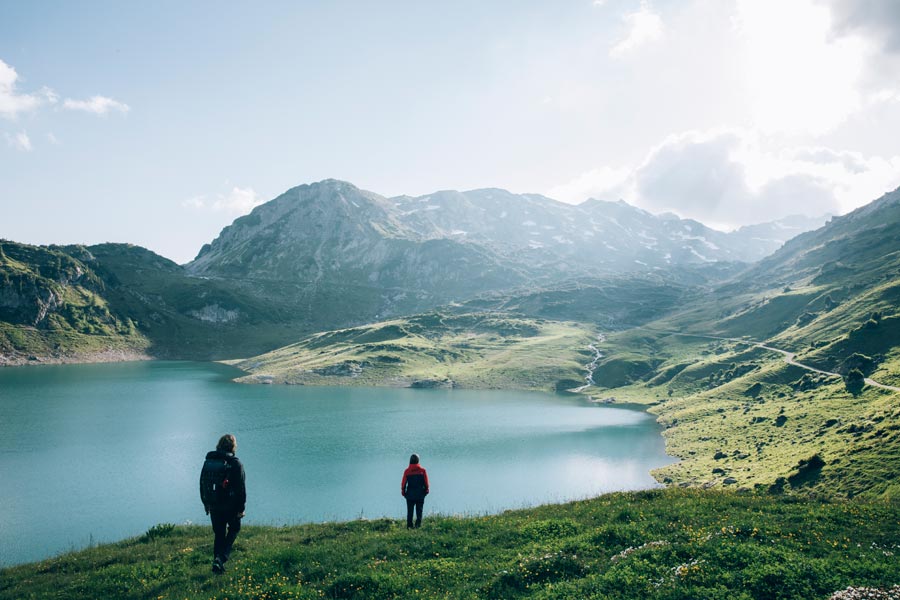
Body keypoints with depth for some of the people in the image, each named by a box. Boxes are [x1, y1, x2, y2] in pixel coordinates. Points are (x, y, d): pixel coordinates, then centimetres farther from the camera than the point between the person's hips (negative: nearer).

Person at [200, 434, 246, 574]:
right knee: (234, 529, 16)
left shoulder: (208, 461, 3)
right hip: (230, 506, -4)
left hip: (213, 506, 4)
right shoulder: (235, 464, -14)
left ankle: (217, 561, 16)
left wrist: (206, 503, 22)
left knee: (219, 534, 17)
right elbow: (241, 488, -14)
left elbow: (202, 484, 12)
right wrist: (241, 508, -7)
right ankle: (222, 558, 0)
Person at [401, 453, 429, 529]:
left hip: (410, 495, 0)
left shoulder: (407, 471, -5)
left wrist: (403, 492, 7)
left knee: (409, 511, 9)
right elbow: (426, 483, -2)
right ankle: (418, 525, 2)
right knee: (419, 511, 8)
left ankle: (409, 526, 7)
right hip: (420, 495, 0)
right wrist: (426, 491, 10)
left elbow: (403, 483, -3)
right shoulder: (422, 470, -4)